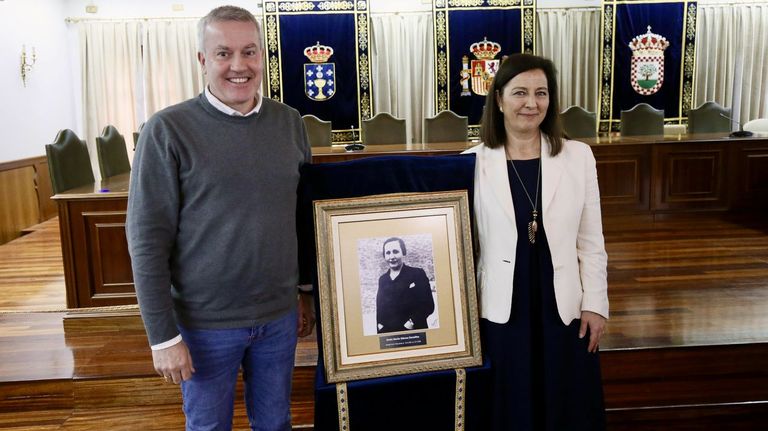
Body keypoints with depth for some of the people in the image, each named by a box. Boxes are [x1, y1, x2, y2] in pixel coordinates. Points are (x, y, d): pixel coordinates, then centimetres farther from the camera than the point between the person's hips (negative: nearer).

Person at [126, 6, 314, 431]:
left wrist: (307, 292, 12)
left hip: (280, 315, 4)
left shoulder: (289, 123, 1)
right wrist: (163, 334, -12)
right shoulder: (168, 130, -12)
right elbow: (147, 239, -12)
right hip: (206, 322, -3)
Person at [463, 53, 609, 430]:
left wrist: (595, 304, -1)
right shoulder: (474, 162, -5)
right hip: (501, 310, -1)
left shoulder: (578, 156, -1)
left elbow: (591, 241, 2)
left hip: (563, 308, 2)